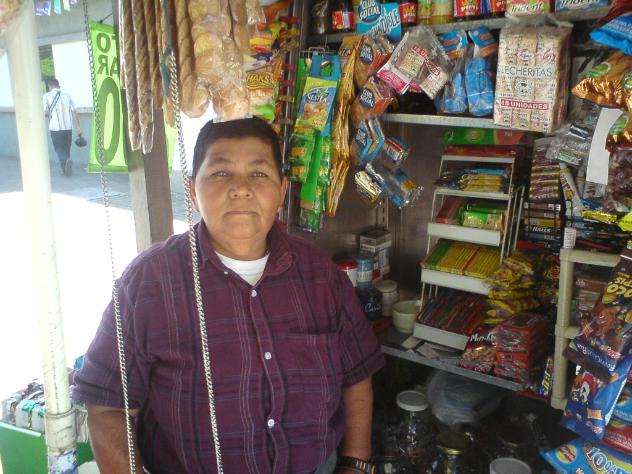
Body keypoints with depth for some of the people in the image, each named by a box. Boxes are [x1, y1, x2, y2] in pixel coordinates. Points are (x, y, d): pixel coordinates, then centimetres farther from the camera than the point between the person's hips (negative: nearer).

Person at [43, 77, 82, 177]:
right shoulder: (67, 96, 5)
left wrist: (50, 115, 12)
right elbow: (74, 112, 1)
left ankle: (66, 161, -23)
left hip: (55, 128, -3)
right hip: (68, 127, 3)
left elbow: (45, 113, -11)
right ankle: (66, 168, 19)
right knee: (66, 148, 16)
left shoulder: (47, 96, -4)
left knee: (59, 148, 5)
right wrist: (78, 126, 4)